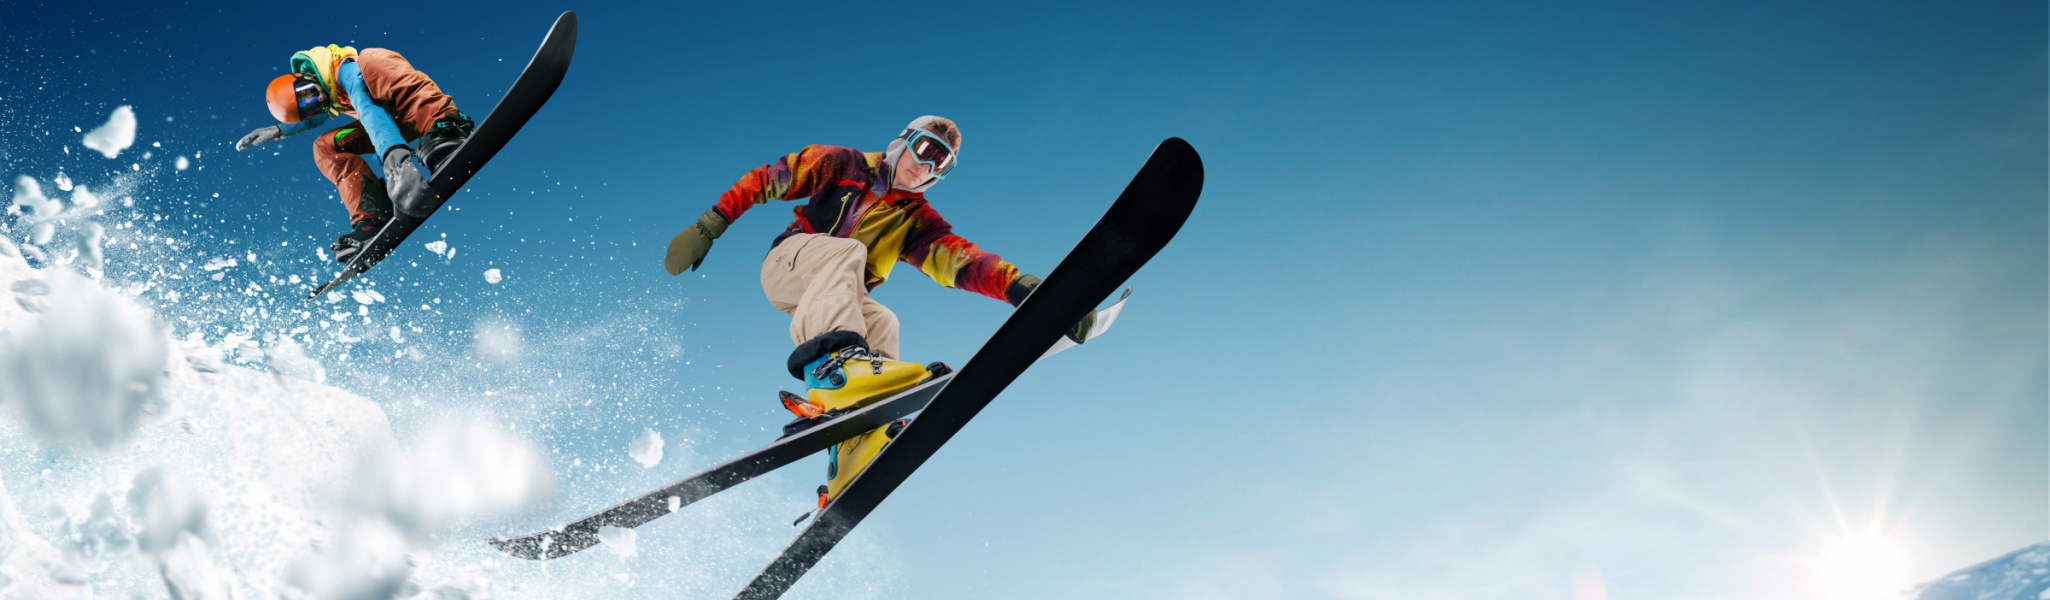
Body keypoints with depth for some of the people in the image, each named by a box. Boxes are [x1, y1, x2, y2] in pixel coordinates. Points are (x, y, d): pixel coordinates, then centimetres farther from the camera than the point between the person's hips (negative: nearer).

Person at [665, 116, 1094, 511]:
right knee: (846, 251, -31)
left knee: (881, 324, -28)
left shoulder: (919, 223, 7)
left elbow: (963, 261, -10)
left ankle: (845, 485, -37)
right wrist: (712, 223, -4)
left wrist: (1021, 288, -28)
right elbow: (767, 179, 6)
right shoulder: (844, 166, 2)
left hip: (837, 300, 3)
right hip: (785, 266, -3)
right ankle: (829, 364, -60)